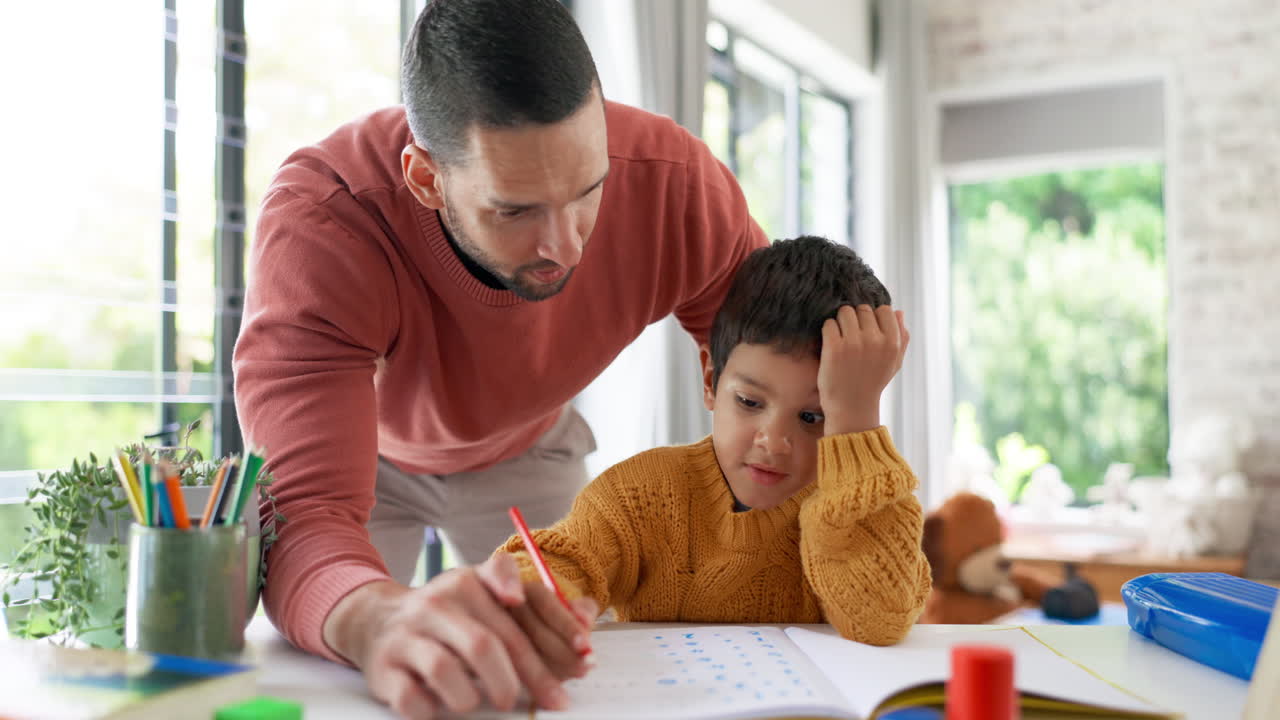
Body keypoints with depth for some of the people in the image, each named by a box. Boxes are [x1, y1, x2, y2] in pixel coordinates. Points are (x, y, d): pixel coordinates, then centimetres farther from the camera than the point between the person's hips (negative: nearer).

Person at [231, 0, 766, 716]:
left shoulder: (677, 181, -32)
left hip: (526, 449, 2)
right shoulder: (318, 220, -41)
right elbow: (303, 516, -50)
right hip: (367, 447, -2)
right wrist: (381, 619, -72)